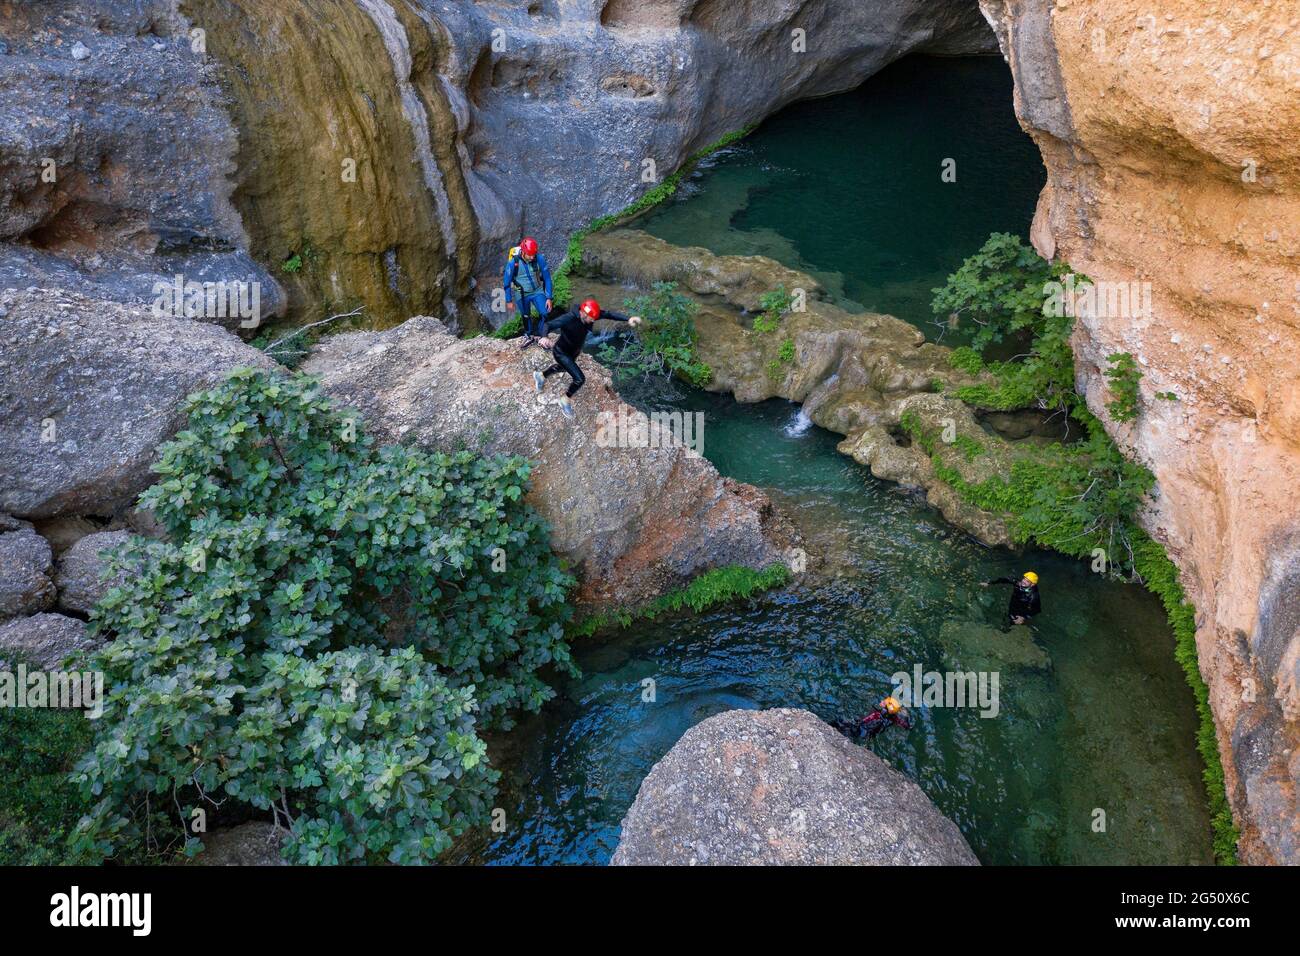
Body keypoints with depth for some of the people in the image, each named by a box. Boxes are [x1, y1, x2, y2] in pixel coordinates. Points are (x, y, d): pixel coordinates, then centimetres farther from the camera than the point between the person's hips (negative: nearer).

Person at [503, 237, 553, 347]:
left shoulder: (540, 259, -22)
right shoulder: (513, 262, -25)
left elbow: (547, 278, -12)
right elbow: (507, 282, -12)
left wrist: (549, 298, -13)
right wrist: (509, 301, -6)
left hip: (538, 291, 0)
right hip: (522, 294, 0)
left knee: (545, 314, -13)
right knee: (525, 317, 16)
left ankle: (539, 336, 9)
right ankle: (529, 336, 40)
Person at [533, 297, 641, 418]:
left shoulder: (590, 315, -23)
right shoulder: (569, 318, -38)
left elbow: (610, 314, -29)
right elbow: (549, 325, -41)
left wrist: (628, 318, -44)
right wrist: (544, 337, -64)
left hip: (574, 351, 8)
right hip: (562, 352, -8)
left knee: (562, 367, 35)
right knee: (579, 379, -13)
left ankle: (540, 376, 64)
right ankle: (566, 401, 14)